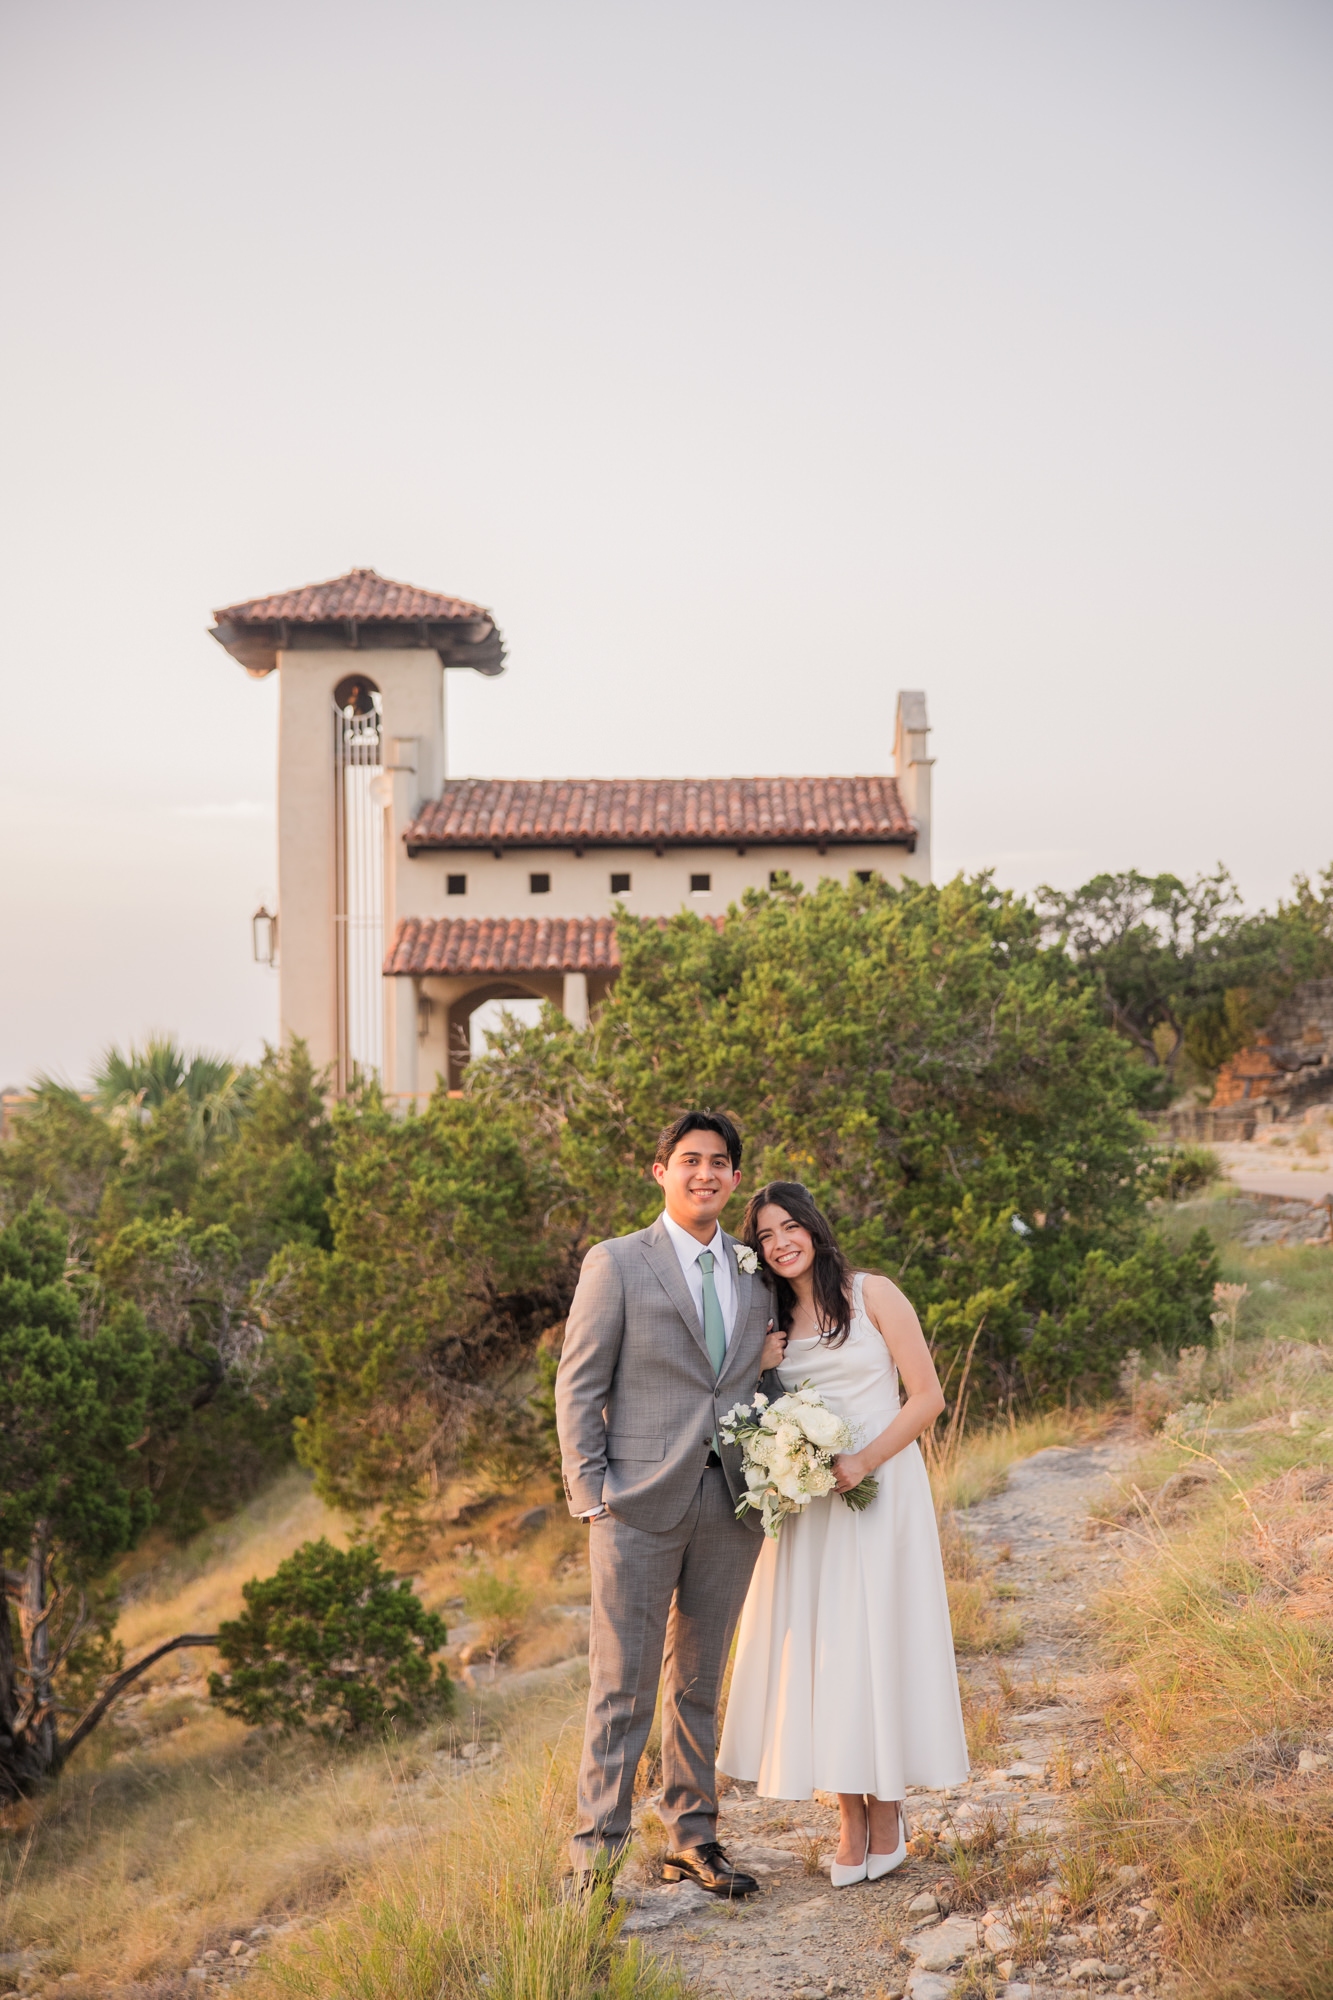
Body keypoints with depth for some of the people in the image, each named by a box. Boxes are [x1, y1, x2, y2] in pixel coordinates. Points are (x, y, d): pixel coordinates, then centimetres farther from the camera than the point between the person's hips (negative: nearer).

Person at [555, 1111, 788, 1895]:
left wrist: (773, 1359, 1)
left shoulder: (756, 1271, 13)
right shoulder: (616, 1263, -1)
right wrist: (591, 1492, -10)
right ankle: (595, 1858, 5)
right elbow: (579, 1386, -3)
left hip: (732, 1504, 5)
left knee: (701, 1682, 14)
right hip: (642, 1504, -5)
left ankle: (694, 1841, 24)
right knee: (624, 1687, -2)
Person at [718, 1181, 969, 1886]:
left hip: (882, 1490, -4)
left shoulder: (873, 1295, -3)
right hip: (808, 1505, 4)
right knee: (816, 1647, 0)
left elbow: (928, 1396, -5)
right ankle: (851, 1819, 9)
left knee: (877, 1640, -2)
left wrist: (864, 1460, -15)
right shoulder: (771, 1318, 9)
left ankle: (887, 1811, 10)